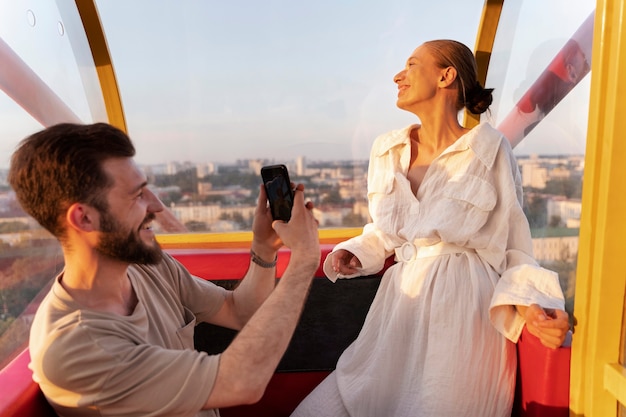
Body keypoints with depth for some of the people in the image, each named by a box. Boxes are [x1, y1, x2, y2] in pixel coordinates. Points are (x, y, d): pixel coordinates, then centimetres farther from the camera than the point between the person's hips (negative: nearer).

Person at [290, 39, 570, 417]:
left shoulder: (489, 150, -7)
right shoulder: (388, 151, 7)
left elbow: (513, 248, -4)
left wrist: (528, 304, -22)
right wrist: (353, 255, 0)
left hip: (464, 317, -4)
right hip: (400, 314, 5)